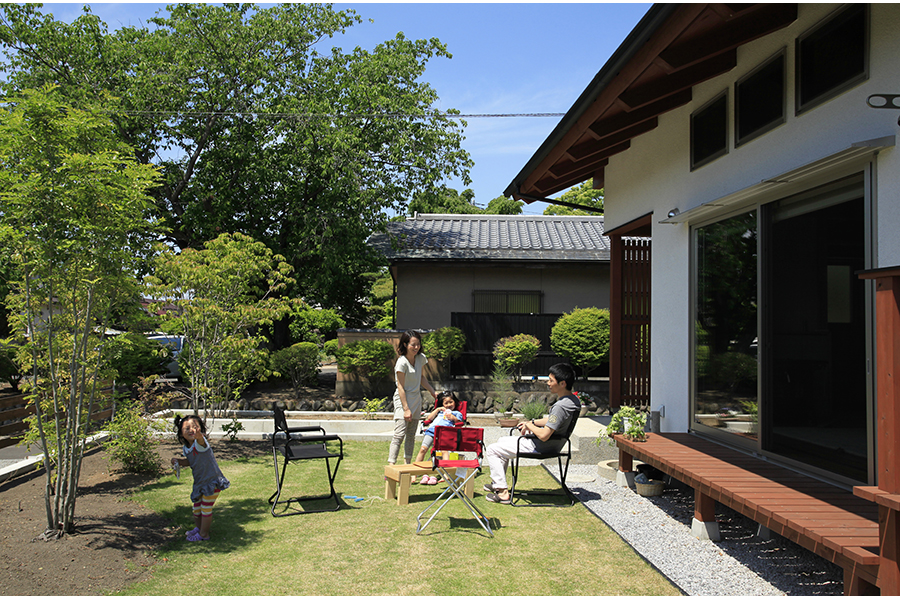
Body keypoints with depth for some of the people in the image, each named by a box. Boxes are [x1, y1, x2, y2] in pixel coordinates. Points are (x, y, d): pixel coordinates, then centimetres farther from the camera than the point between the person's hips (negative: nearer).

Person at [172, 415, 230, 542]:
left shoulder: (200, 443, -24)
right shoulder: (186, 448, 0)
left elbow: (201, 440, -50)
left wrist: (198, 434, -73)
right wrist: (178, 461, 0)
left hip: (212, 481, -8)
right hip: (199, 482, 8)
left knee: (206, 508, 1)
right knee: (196, 506, 21)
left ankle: (203, 534, 19)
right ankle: (198, 528, 45)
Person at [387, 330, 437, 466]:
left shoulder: (421, 358, 5)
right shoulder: (402, 362, -17)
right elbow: (400, 387, -17)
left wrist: (432, 392, 19)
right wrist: (406, 408, -20)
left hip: (416, 399, 7)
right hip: (403, 400, -7)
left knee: (411, 435, 12)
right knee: (400, 434, -16)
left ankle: (408, 463, 20)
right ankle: (391, 464, -17)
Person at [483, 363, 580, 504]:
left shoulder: (561, 406, -32)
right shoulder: (573, 400, -1)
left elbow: (543, 436, -33)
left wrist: (529, 425, -15)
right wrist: (532, 422, 9)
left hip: (539, 448, -10)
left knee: (491, 450, -1)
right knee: (503, 440, 28)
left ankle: (502, 492, 0)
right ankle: (497, 482, 34)